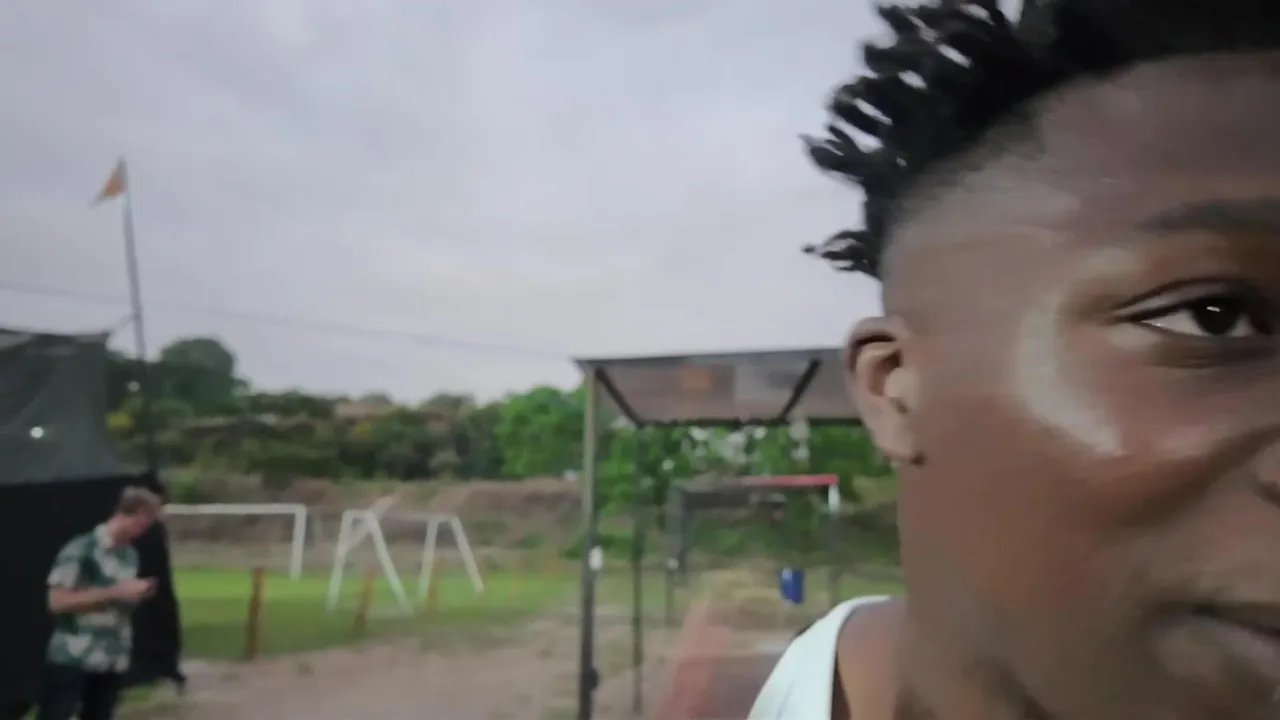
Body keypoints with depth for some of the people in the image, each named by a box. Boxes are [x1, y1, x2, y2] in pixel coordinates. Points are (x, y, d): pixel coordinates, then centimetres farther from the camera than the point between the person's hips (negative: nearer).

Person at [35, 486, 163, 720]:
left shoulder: (130, 555, 8)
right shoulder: (80, 549, -12)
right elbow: (57, 601, -16)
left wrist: (137, 594, -2)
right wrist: (115, 593, -19)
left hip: (114, 661, 6)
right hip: (72, 659, -6)